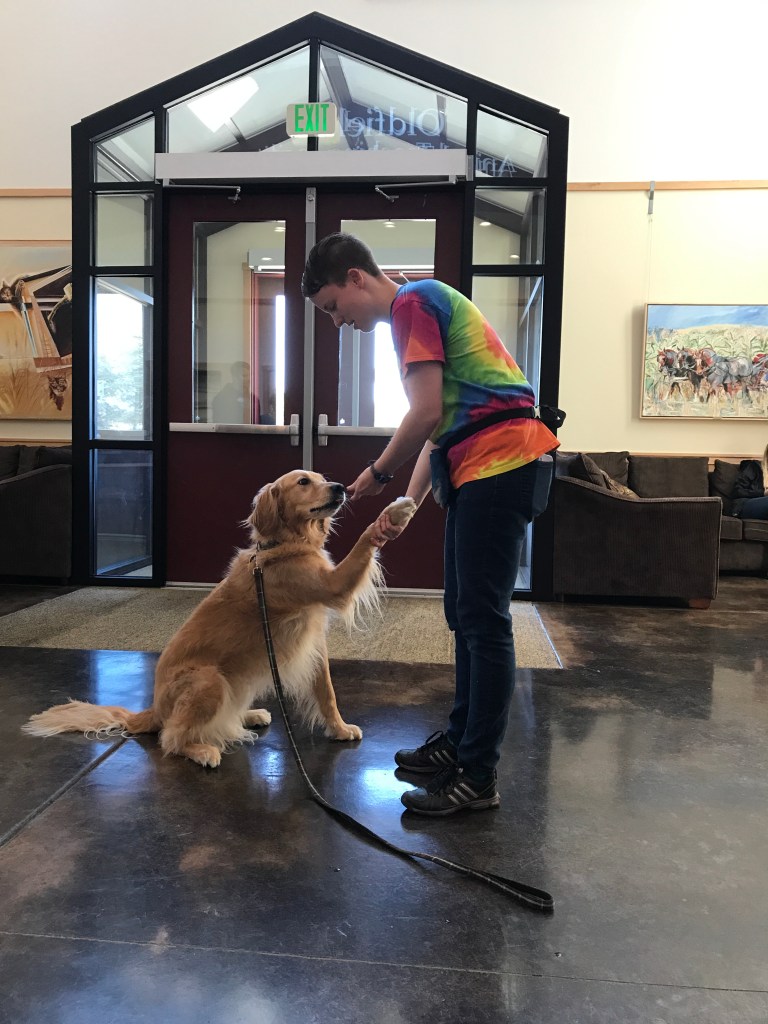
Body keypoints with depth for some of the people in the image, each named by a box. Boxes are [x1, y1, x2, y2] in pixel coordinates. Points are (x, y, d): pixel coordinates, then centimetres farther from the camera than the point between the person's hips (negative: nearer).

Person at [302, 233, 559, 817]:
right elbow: (439, 429, 21)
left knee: (482, 620, -7)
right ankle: (460, 742, 27)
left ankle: (478, 778, 3)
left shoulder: (412, 303, -6)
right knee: (465, 615, 15)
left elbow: (425, 415, -16)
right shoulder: (424, 308, 24)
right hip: (478, 469, 10)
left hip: (502, 461, -10)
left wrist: (378, 474, -1)